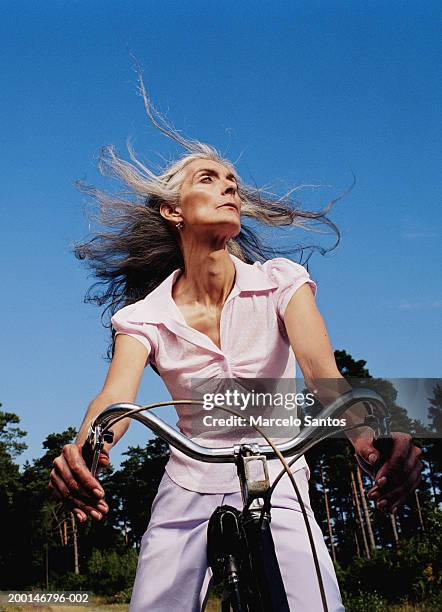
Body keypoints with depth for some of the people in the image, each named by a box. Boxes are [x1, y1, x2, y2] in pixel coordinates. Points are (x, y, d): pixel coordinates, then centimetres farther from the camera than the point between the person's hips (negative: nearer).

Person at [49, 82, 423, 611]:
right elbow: (115, 397, -22)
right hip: (188, 492, 1)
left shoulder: (280, 282, -7)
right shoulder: (146, 315, -6)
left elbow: (320, 365, -23)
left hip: (278, 485, -1)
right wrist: (81, 452, -46)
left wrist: (367, 433, -45)